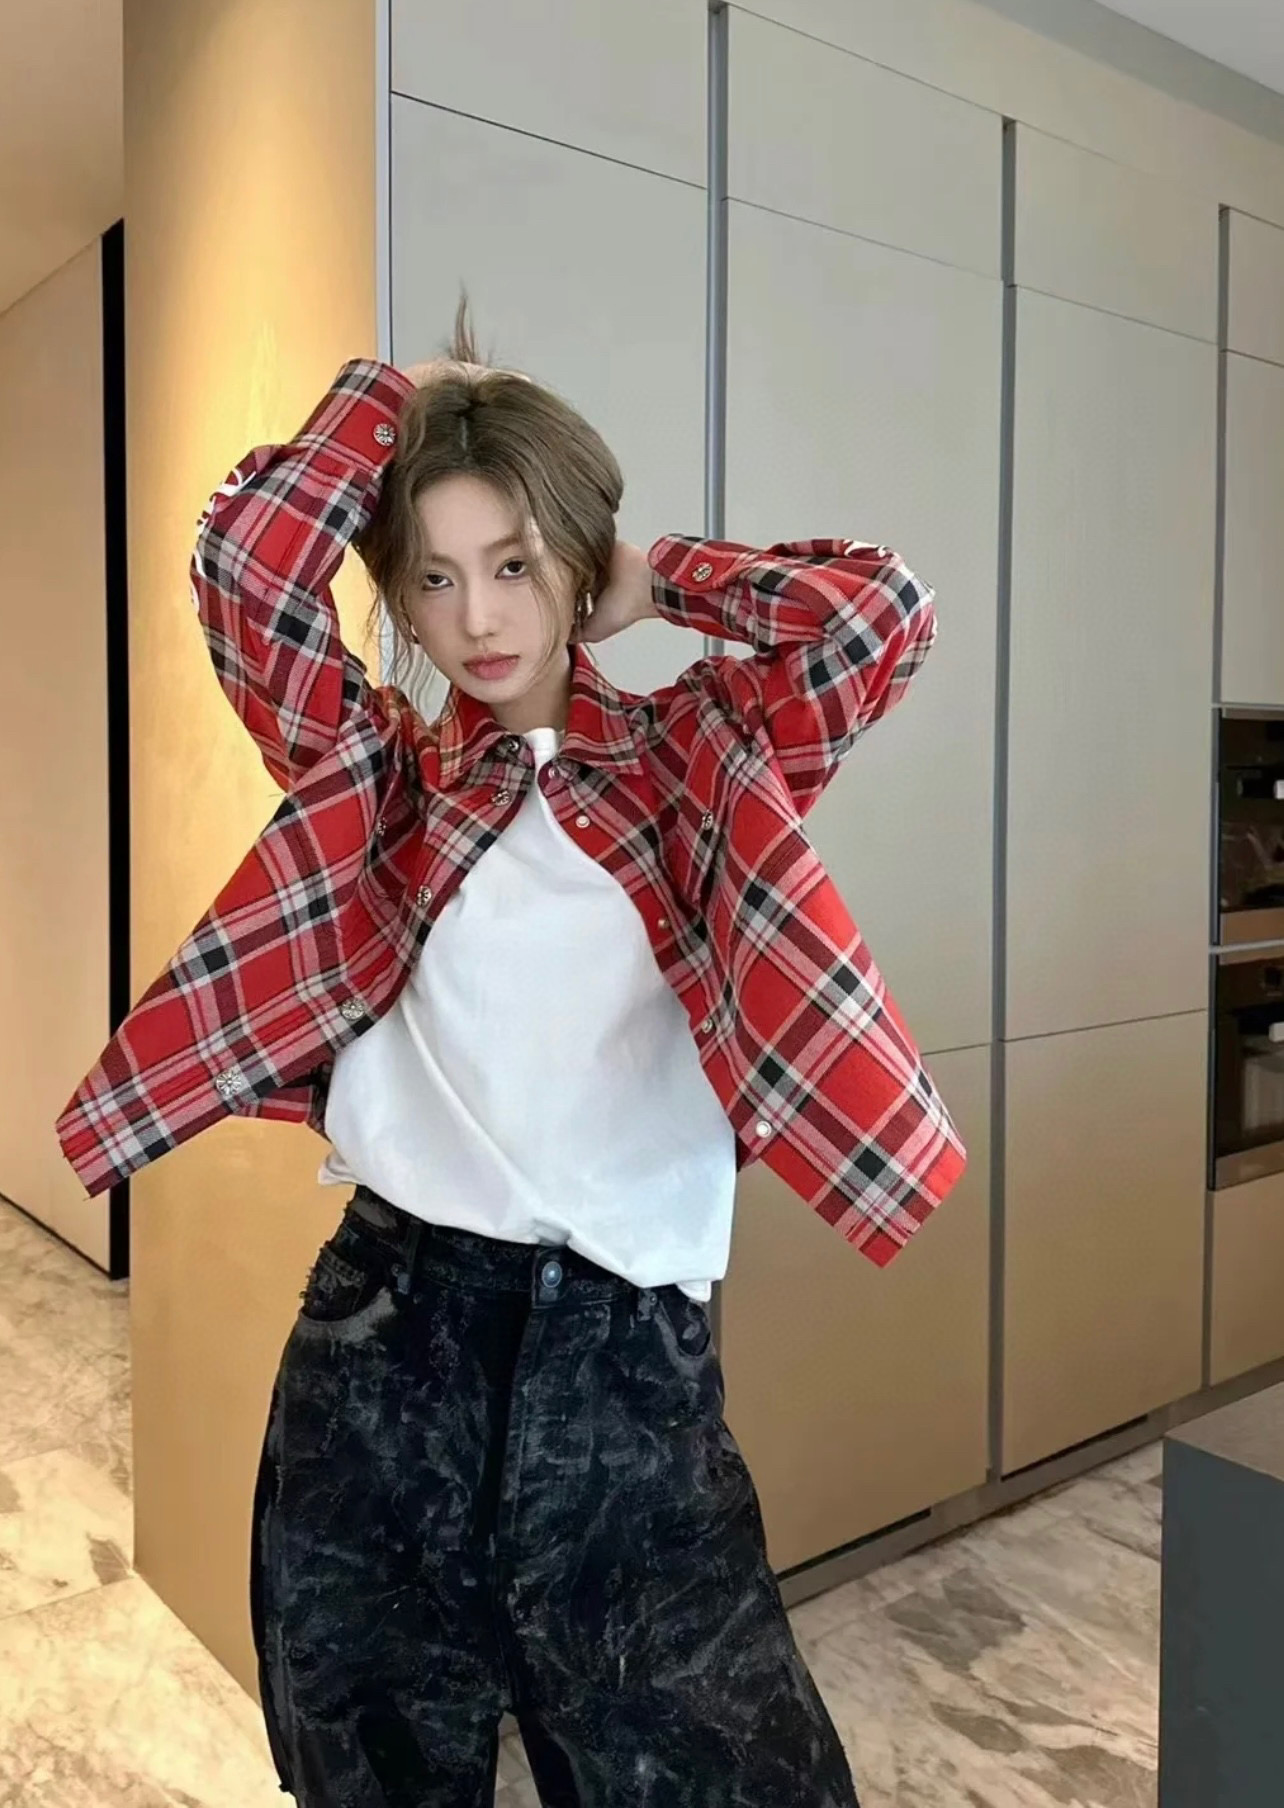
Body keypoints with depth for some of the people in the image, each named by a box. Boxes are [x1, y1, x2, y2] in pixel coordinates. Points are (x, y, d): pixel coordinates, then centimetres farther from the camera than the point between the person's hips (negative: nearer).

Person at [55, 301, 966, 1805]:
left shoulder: (689, 765, 4)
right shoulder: (370, 773, 6)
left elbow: (879, 608, -10)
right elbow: (243, 557, -6)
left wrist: (655, 581, 3)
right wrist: (405, 391, 5)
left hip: (623, 1340, -1)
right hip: (385, 1328, 2)